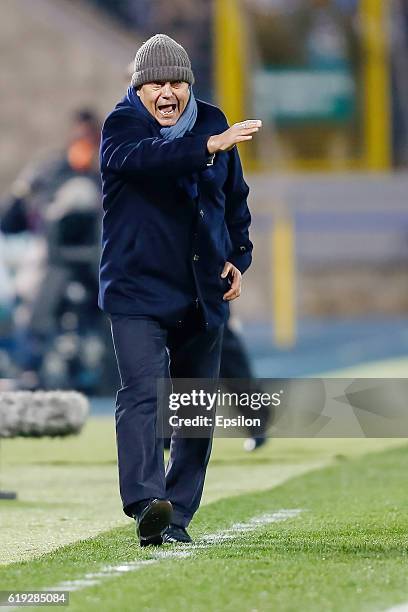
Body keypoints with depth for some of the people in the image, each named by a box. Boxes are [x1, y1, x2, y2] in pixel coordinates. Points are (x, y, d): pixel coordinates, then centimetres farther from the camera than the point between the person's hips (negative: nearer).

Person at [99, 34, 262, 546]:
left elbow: (235, 199, 22)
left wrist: (237, 258, 10)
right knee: (143, 392, -21)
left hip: (204, 293, 6)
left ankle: (178, 514, 15)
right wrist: (210, 146, -43)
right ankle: (146, 503, -32)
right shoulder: (122, 125, -7)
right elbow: (146, 157, -32)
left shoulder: (211, 122, 9)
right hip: (138, 289, -6)